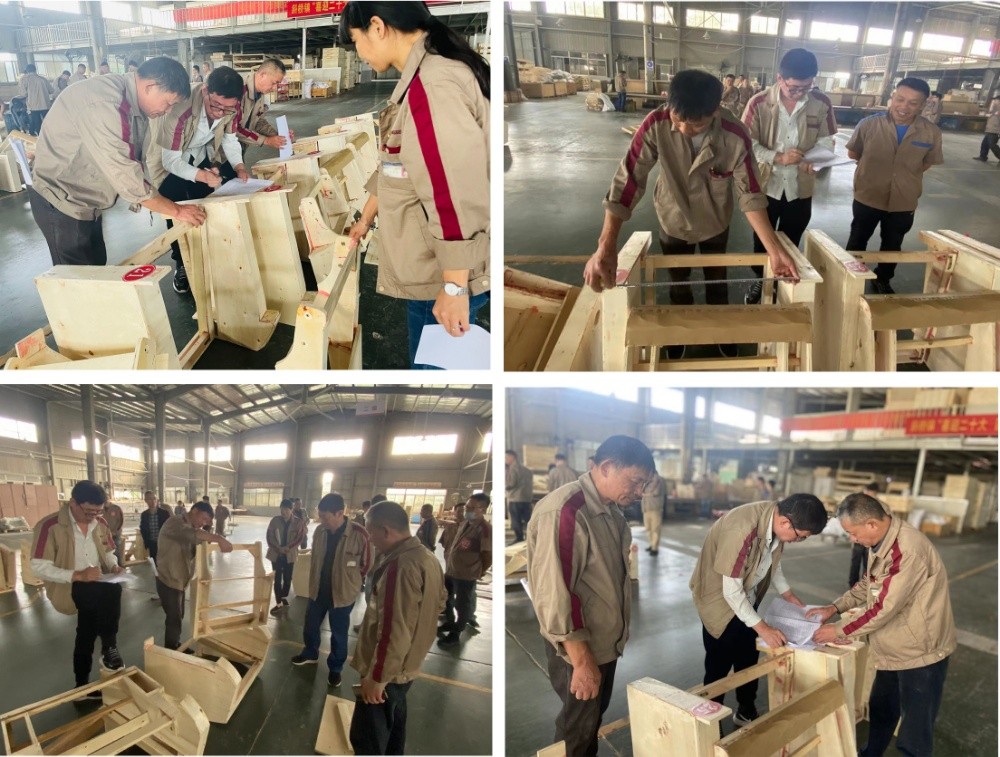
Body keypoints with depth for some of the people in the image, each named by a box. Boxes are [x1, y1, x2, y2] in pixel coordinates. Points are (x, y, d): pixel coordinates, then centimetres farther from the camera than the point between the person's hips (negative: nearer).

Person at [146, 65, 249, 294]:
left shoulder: (230, 106, -23)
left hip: (202, 155, 5)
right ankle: (181, 265, 5)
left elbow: (230, 139, -6)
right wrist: (202, 175, -49)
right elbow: (171, 161, -34)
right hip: (170, 160, -5)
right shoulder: (179, 110, -40)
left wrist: (239, 166, -24)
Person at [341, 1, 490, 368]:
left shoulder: (433, 85, -22)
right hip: (431, 264, 10)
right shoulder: (426, 74, 13)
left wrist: (454, 286, -24)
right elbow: (395, 163, 24)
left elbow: (456, 192, -27)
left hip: (445, 273, -10)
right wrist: (366, 218, 33)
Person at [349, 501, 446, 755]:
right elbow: (439, 603, 18)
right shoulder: (428, 559, 3)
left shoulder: (400, 566, -28)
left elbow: (394, 631, -29)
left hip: (387, 671, -9)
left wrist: (377, 677, -22)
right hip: (407, 665, 9)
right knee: (392, 726, 23)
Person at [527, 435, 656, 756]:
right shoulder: (563, 512, -27)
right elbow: (554, 592, -28)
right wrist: (582, 661, -24)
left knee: (595, 716, 23)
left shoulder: (611, 509, 2)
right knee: (577, 728, 9)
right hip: (578, 646, -8)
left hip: (606, 640, 8)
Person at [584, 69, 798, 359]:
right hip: (673, 222, 0)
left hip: (715, 224, 0)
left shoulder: (735, 137, -31)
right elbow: (627, 181, -33)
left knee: (717, 282, 22)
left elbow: (750, 194, -22)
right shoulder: (656, 125, -33)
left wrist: (774, 249, -32)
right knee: (678, 285, 21)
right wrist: (606, 248, -41)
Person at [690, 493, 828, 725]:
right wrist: (762, 627, -27)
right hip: (721, 599, -7)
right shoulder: (742, 529, -38)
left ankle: (746, 712, 38)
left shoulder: (776, 520, -13)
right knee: (719, 666, 4)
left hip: (747, 600, 7)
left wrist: (787, 593, 2)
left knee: (748, 661, 19)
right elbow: (731, 590, -31)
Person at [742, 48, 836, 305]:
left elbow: (826, 141, -1)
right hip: (766, 185, -1)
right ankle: (759, 280, 38)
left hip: (800, 188, 1)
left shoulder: (822, 104, -8)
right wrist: (778, 157, -27)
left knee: (790, 243, 16)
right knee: (762, 240, 16)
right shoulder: (759, 103, -14)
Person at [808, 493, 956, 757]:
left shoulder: (908, 549, -31)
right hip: (894, 648, 9)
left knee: (915, 725, 4)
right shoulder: (881, 542, 1)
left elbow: (885, 608, -28)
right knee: (880, 709, 24)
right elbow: (867, 584, 16)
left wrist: (839, 631, -18)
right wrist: (835, 607, 3)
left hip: (920, 650, -9)